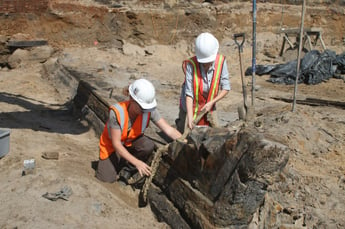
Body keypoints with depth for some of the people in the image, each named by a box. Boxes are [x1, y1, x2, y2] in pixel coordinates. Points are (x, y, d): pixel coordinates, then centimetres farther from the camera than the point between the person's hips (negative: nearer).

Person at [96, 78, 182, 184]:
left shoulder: (149, 110, -24)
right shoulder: (116, 112, -34)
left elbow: (168, 129, -24)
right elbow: (116, 143, -31)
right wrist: (137, 162, -38)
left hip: (131, 141, 3)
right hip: (112, 145, -3)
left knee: (148, 146, -29)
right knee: (107, 178, -16)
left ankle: (127, 170, -4)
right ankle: (119, 162, 18)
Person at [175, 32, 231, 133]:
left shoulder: (221, 61, -20)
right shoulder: (191, 65, -27)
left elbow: (226, 88, -12)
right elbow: (188, 93, -27)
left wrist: (211, 102, -21)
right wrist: (190, 117, -32)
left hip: (209, 106, 3)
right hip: (191, 106, -2)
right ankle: (180, 123, 41)